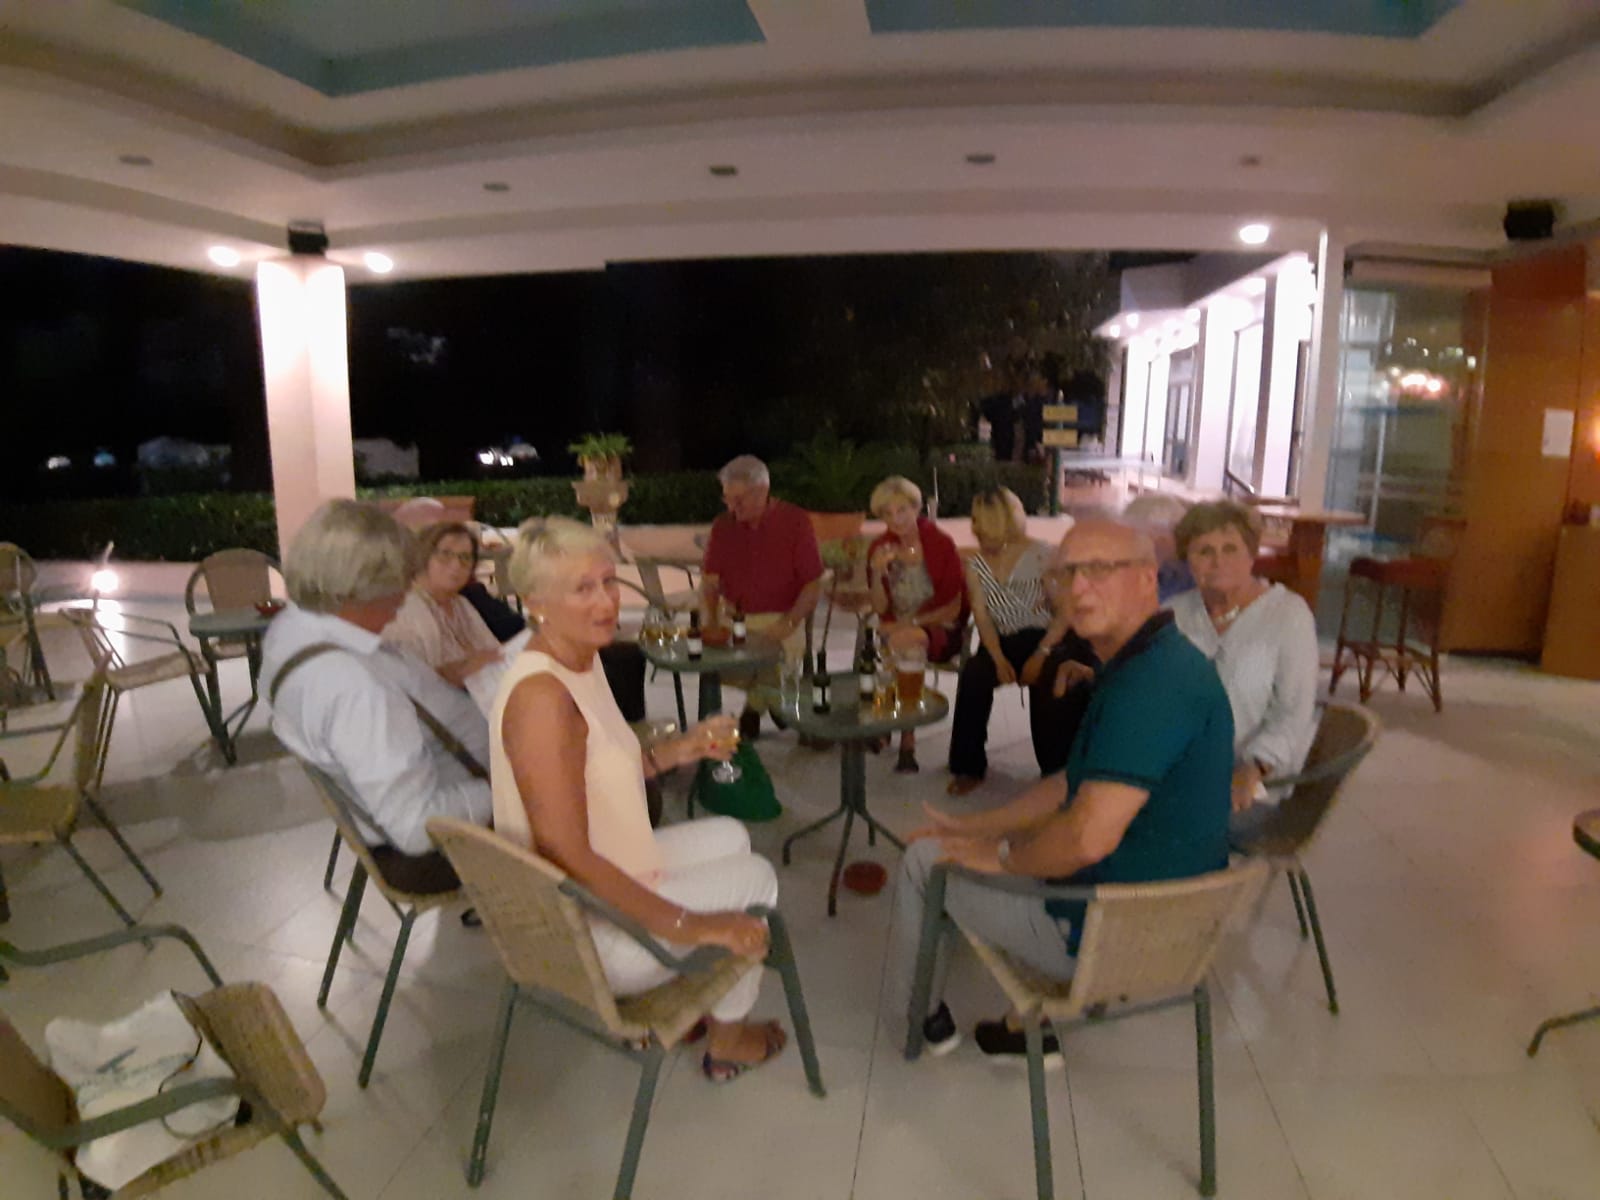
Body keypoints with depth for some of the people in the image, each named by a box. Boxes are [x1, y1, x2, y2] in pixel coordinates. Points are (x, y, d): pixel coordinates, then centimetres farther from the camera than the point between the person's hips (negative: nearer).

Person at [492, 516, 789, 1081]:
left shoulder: (581, 662, 2)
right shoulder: (542, 695, -29)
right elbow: (569, 856, -31)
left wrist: (676, 750, 2)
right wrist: (686, 925, -27)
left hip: (603, 876, 9)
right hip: (585, 936, -9)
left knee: (729, 836, 24)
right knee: (755, 876, 7)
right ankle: (727, 1040, 31)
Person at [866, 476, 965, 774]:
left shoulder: (941, 543, -7)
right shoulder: (880, 547, 3)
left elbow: (954, 608, -6)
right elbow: (881, 608, 1)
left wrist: (913, 623, -16)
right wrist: (878, 573, -16)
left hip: (939, 629, -3)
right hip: (897, 629, 3)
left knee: (905, 642, -34)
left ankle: (907, 741, -25)